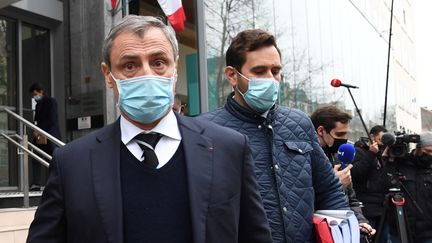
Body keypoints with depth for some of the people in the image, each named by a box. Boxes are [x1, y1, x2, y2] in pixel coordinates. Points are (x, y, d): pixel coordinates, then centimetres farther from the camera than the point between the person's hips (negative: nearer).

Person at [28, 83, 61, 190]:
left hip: (50, 136, -7)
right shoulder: (38, 104, 20)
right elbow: (37, 120, 21)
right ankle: (35, 184, -3)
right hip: (40, 137, 8)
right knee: (36, 160, -1)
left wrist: (39, 130, -14)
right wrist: (35, 131, 0)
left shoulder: (51, 101, -3)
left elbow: (53, 120, -12)